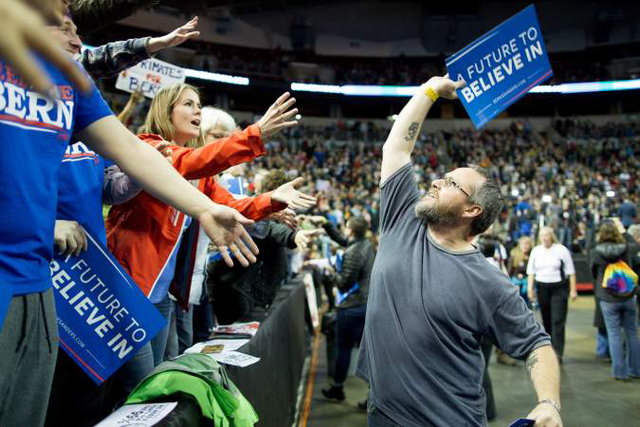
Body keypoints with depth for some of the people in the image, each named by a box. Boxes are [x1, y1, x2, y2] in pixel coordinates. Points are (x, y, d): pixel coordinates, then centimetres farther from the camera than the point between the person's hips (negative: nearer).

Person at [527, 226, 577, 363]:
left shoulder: (561, 250, -3)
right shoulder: (535, 251, 7)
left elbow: (570, 271, 0)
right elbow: (531, 271, 7)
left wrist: (573, 290, -3)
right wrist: (530, 288, -1)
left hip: (559, 288, -3)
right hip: (542, 288, 3)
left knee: (558, 321, -8)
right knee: (546, 320, 10)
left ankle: (557, 354, -7)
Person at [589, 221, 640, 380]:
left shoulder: (596, 252, -9)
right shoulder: (626, 248, -5)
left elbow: (594, 272, 4)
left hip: (608, 299, -2)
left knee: (614, 335, 6)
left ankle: (620, 372, 9)